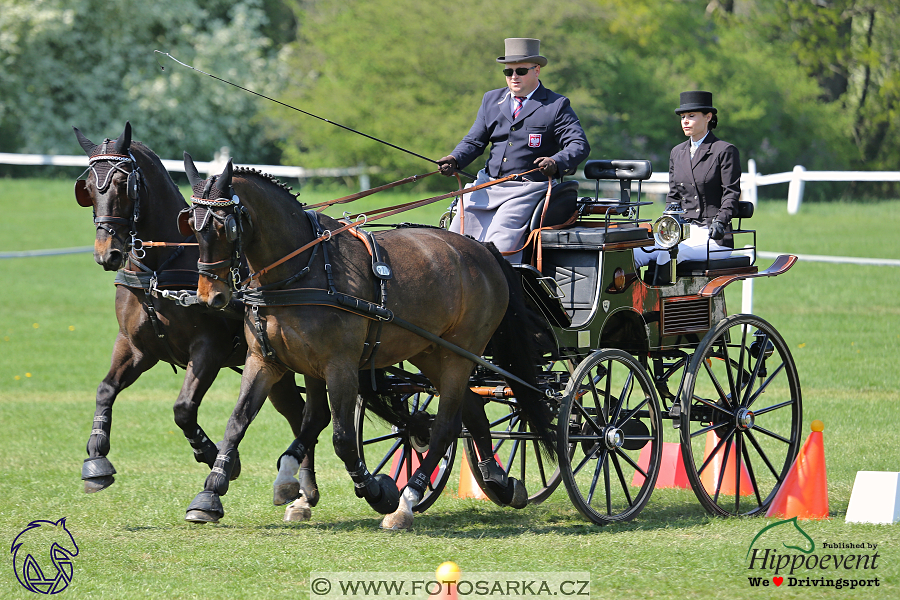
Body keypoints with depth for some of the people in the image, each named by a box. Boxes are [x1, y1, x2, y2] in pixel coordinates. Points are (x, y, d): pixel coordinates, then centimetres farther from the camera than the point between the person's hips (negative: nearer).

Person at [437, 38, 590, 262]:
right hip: (487, 185, 5)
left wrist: (556, 162, -29)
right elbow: (474, 140, 14)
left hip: (527, 190, -5)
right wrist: (455, 160, -8)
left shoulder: (556, 106, 0)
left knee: (498, 244, -23)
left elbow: (580, 145, -8)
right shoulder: (491, 100, 16)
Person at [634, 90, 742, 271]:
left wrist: (720, 221, -22)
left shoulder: (725, 151, -1)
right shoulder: (677, 152, 19)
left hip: (713, 238, -6)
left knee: (667, 254, -34)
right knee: (634, 255, -22)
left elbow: (731, 194, -5)